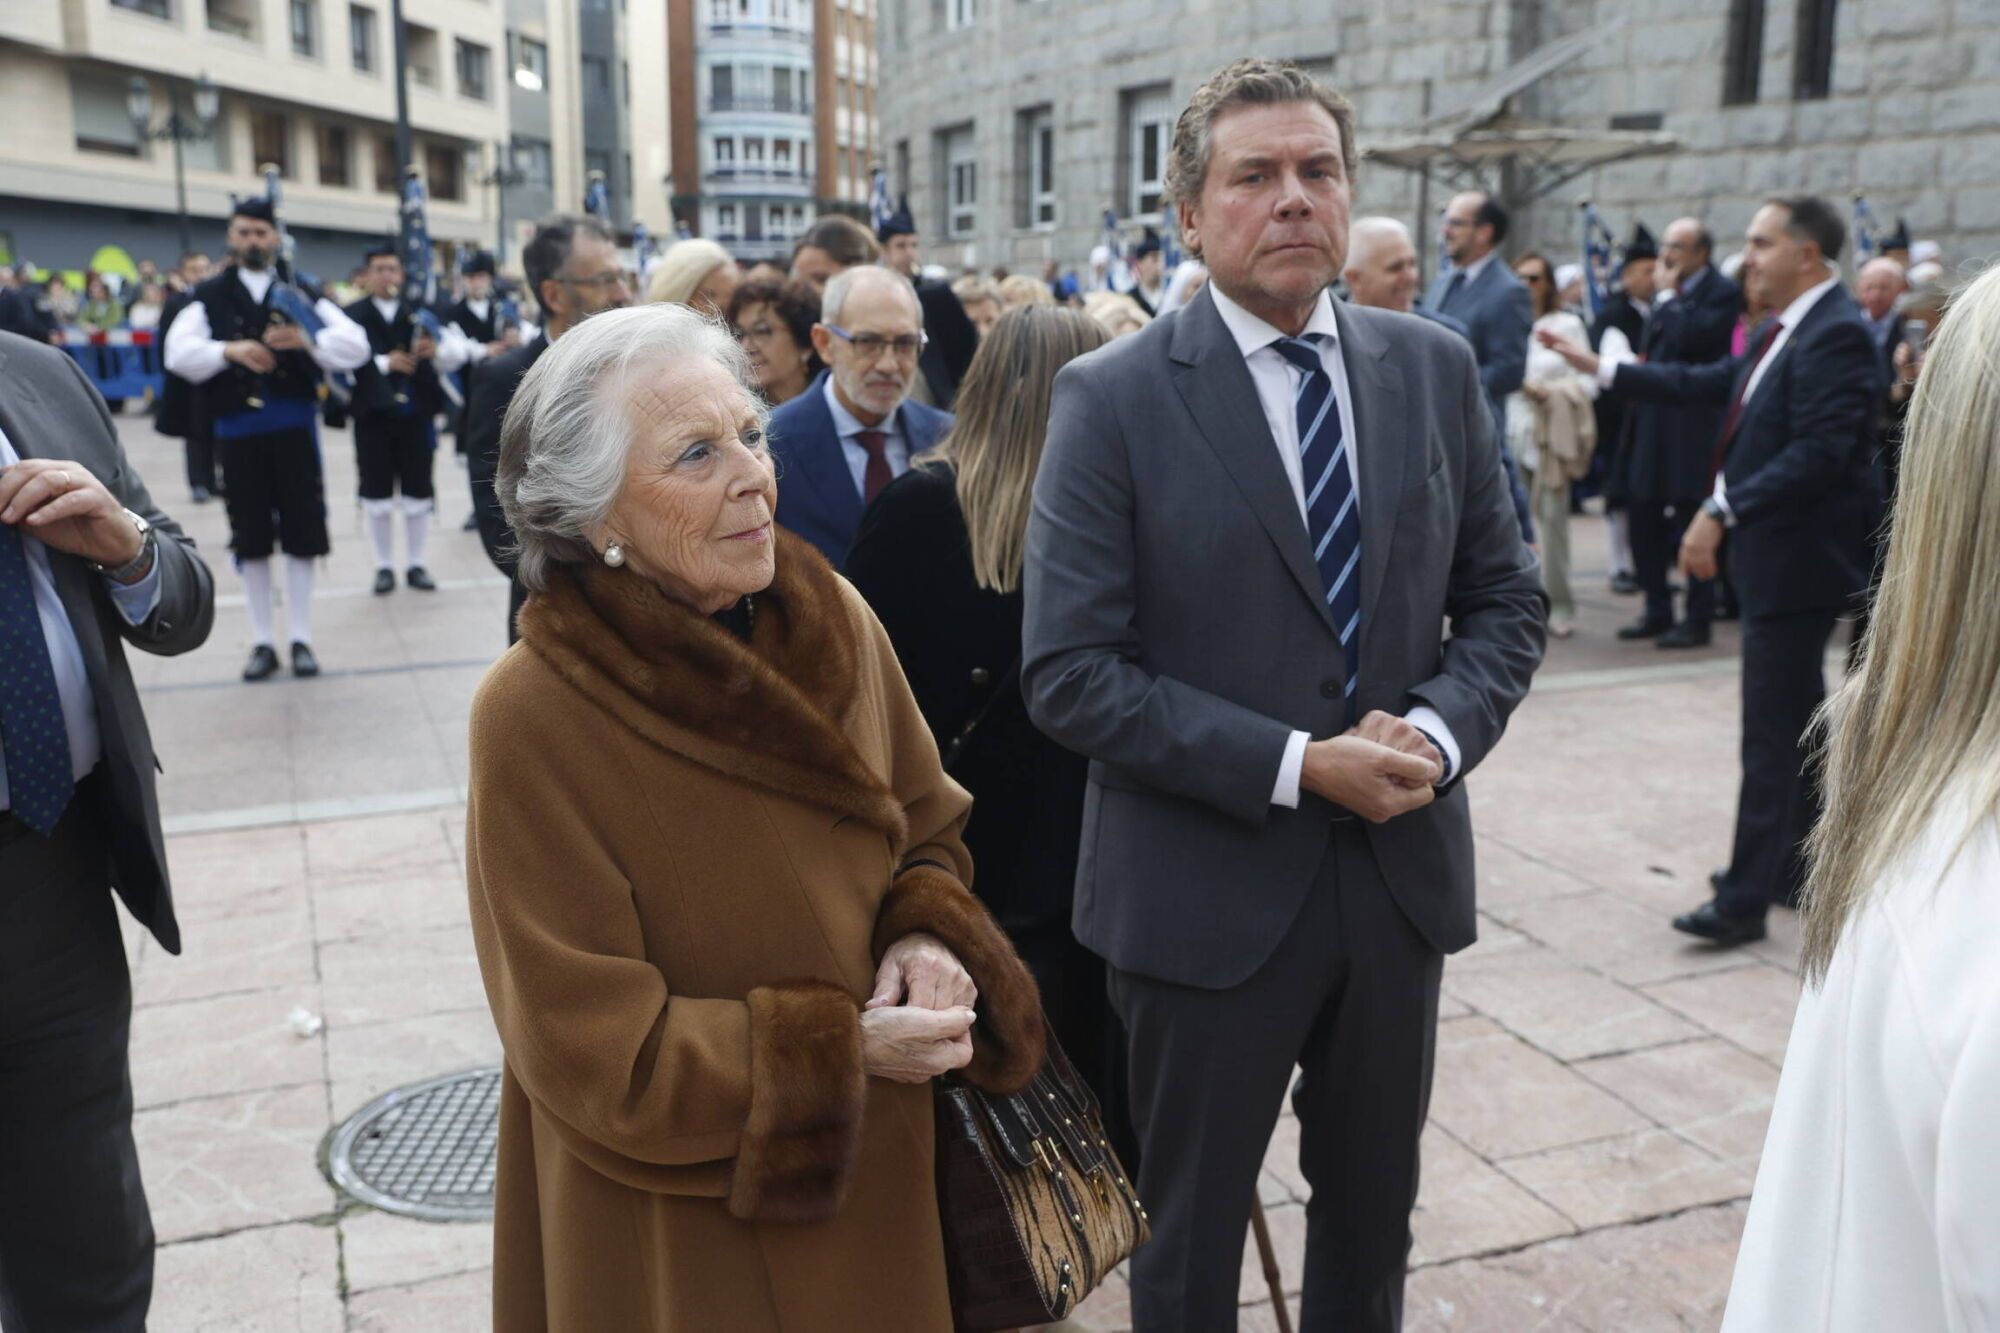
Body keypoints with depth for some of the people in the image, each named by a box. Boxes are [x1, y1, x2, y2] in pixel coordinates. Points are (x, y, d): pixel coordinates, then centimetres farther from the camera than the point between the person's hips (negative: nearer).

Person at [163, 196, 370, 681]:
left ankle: (301, 639, 12)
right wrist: (229, 350, -21)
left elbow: (356, 347, -3)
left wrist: (307, 340, -20)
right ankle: (262, 642, 15)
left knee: (301, 532, 2)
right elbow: (178, 353, -5)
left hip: (293, 426, 0)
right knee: (251, 538, 6)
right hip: (238, 429, 0)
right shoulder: (209, 296, 7)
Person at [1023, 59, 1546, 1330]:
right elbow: (1069, 671, -15)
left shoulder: (1437, 369, 2)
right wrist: (1295, 767, -20)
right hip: (1209, 890, -4)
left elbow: (1506, 597, 7)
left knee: (1375, 1214, 23)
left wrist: (1441, 730, -13)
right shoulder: (1113, 399, -11)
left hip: (1405, 871, 4)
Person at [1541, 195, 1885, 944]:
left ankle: (1746, 896, 0)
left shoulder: (1836, 334, -18)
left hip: (1798, 561, -10)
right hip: (1775, 554, 10)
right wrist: (1601, 369, 17)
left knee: (1772, 730, -6)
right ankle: (1797, 869, 31)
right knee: (1798, 723, 18)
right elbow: (1710, 384, 18)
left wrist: (1721, 511, -28)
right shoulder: (1784, 332, 12)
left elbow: (1817, 455, -26)